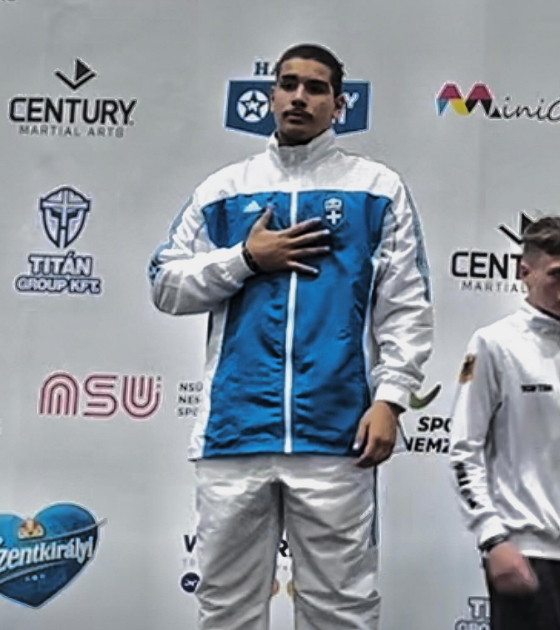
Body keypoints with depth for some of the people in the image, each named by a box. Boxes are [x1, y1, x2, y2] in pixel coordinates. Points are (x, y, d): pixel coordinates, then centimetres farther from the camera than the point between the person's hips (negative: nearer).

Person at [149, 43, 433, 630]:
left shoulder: (377, 188, 9)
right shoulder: (222, 189, 14)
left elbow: (407, 306, 4)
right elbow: (167, 286, 11)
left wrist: (389, 398, -7)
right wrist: (245, 259, -2)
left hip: (335, 434, -2)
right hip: (234, 429, 2)